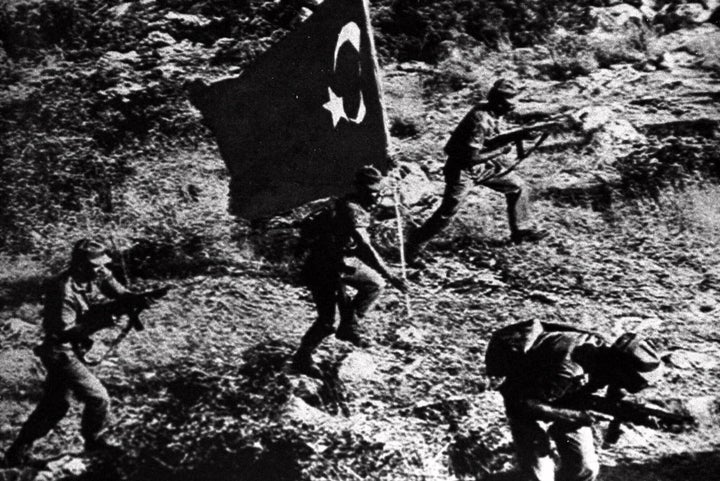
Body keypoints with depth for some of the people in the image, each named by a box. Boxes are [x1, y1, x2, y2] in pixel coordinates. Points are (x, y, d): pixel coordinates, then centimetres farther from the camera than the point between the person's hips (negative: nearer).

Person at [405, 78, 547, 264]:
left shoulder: (494, 112, -3)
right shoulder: (480, 120, -31)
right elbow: (472, 158, -30)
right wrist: (500, 151, -21)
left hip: (484, 165, 9)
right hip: (462, 169, -9)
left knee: (518, 186, 9)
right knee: (447, 212, -7)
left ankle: (521, 231, 21)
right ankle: (414, 244, 8)